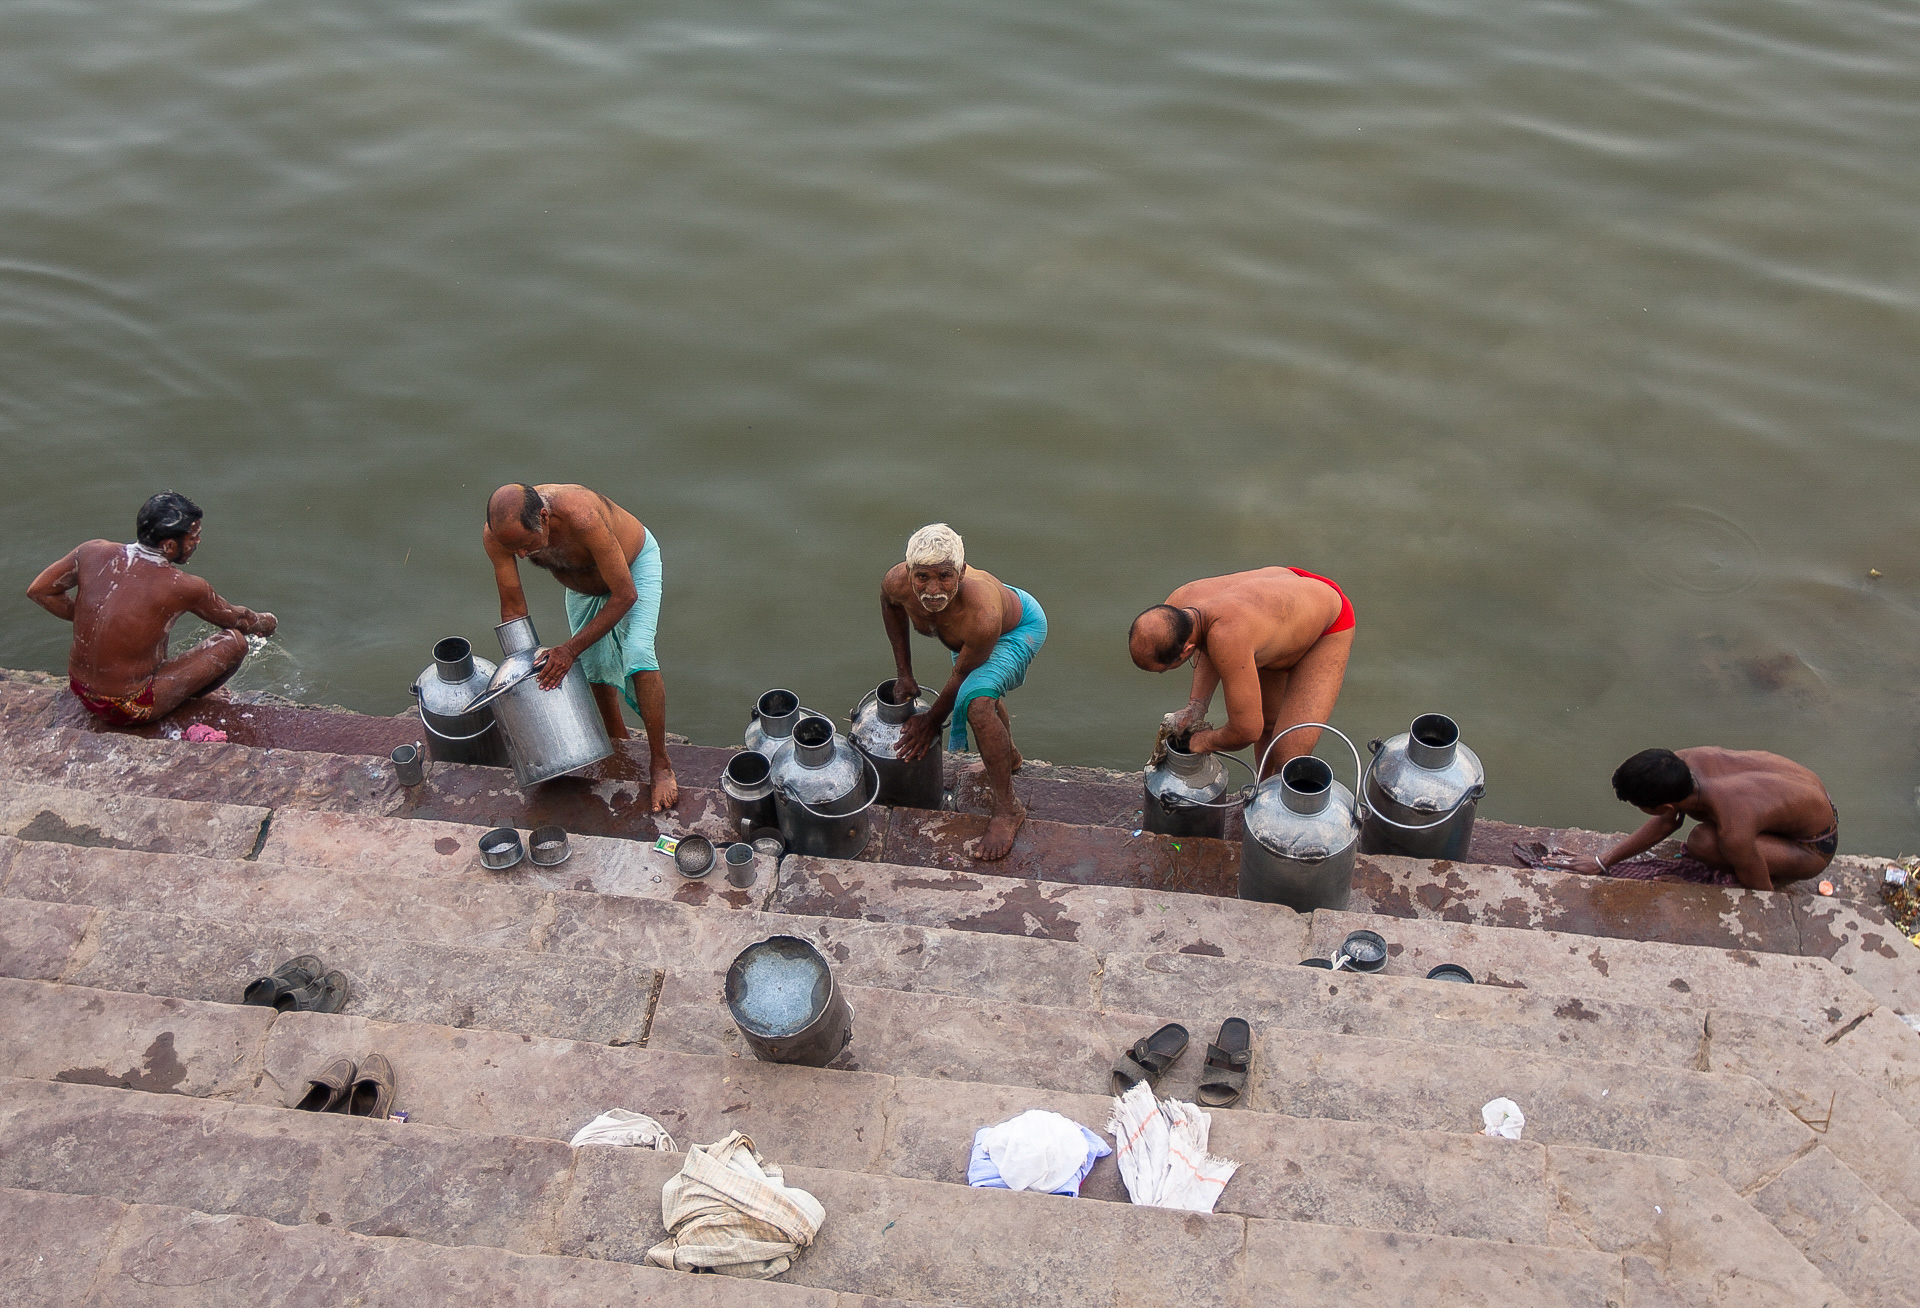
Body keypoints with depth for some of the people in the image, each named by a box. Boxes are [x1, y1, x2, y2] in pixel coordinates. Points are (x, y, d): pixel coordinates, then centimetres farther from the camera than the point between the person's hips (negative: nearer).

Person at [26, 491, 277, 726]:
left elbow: (38, 591, 4)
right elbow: (234, 619, -1)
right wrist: (264, 623, 20)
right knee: (234, 642, 0)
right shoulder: (183, 587, -20)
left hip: (79, 687, 6)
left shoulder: (93, 552, -9)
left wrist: (86, 618, 11)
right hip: (127, 711, -6)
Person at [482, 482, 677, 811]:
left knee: (637, 657, -22)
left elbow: (625, 595, -37)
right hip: (582, 582, 6)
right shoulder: (496, 533, -30)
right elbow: (513, 607, -16)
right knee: (594, 666, 10)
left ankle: (661, 765, -12)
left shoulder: (583, 517, -47)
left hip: (635, 564, -5)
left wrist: (571, 648, -36)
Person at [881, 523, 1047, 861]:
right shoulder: (897, 581, -34)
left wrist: (932, 720, -14)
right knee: (983, 695, 31)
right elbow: (891, 606, -6)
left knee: (977, 703, -30)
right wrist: (903, 674, -2)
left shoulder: (981, 620, -47)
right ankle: (1010, 757, 62)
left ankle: (1008, 810, -15)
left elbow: (962, 674, -28)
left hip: (1019, 628, -7)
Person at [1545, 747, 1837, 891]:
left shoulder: (1733, 833, -40)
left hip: (1814, 847, -7)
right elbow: (1667, 821, 0)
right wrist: (1603, 861, 2)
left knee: (1702, 843, -28)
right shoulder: (1683, 761, -20)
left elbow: (1761, 893, -22)